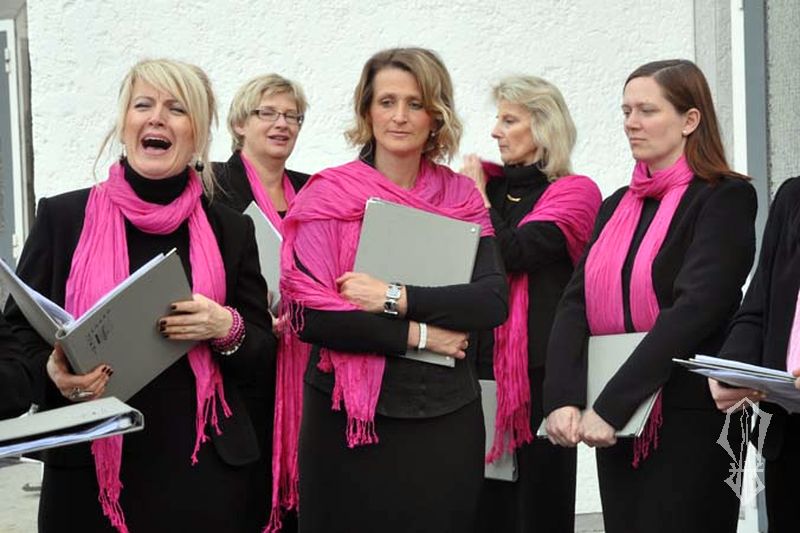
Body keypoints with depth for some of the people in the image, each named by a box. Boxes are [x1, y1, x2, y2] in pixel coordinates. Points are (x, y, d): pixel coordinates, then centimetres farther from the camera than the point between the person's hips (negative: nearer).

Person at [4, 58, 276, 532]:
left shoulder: (231, 230, 6)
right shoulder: (63, 217, 2)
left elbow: (263, 360, 8)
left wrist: (227, 328, -13)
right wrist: (53, 370, -15)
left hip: (204, 470, 1)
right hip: (88, 470, -1)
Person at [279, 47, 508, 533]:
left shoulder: (463, 197, 5)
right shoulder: (331, 195, -4)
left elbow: (493, 302, -7)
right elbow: (310, 316, -13)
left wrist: (395, 299, -16)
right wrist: (417, 335, -12)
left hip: (448, 418, 3)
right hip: (350, 419, -2)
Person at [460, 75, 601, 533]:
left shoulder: (575, 191, -2)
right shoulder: (492, 182, 14)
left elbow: (515, 253, -16)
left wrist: (479, 198, -4)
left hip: (539, 366, -5)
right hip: (483, 356, 5)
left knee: (540, 494, 1)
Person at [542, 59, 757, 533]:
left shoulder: (725, 198, -6)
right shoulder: (617, 207, 14)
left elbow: (693, 310, -18)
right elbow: (576, 304, 3)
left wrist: (611, 406, -22)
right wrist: (563, 399, -13)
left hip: (689, 422, -6)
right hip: (615, 423, 6)